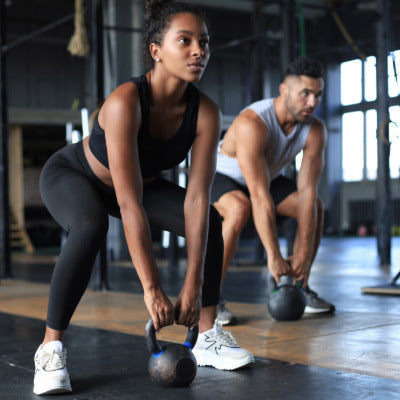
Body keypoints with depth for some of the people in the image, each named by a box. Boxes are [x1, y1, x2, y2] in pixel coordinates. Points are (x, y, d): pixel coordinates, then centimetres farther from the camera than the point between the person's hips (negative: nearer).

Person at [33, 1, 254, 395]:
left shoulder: (205, 112, -24)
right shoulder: (125, 102, -39)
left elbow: (196, 199, -25)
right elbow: (129, 204, -42)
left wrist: (193, 286, -28)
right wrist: (152, 289, -43)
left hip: (141, 181, 6)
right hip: (70, 174, -5)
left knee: (209, 221, -10)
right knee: (90, 227, -37)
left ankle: (208, 337, 3)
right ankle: (50, 347, -22)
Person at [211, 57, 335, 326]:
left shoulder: (315, 130, -20)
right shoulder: (252, 123, -39)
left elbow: (307, 192, -22)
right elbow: (260, 196, -42)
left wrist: (303, 254, -27)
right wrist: (274, 257, -42)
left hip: (266, 175, 7)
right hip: (221, 176, -6)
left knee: (315, 207, -7)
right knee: (240, 208, -37)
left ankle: (301, 289, 6)